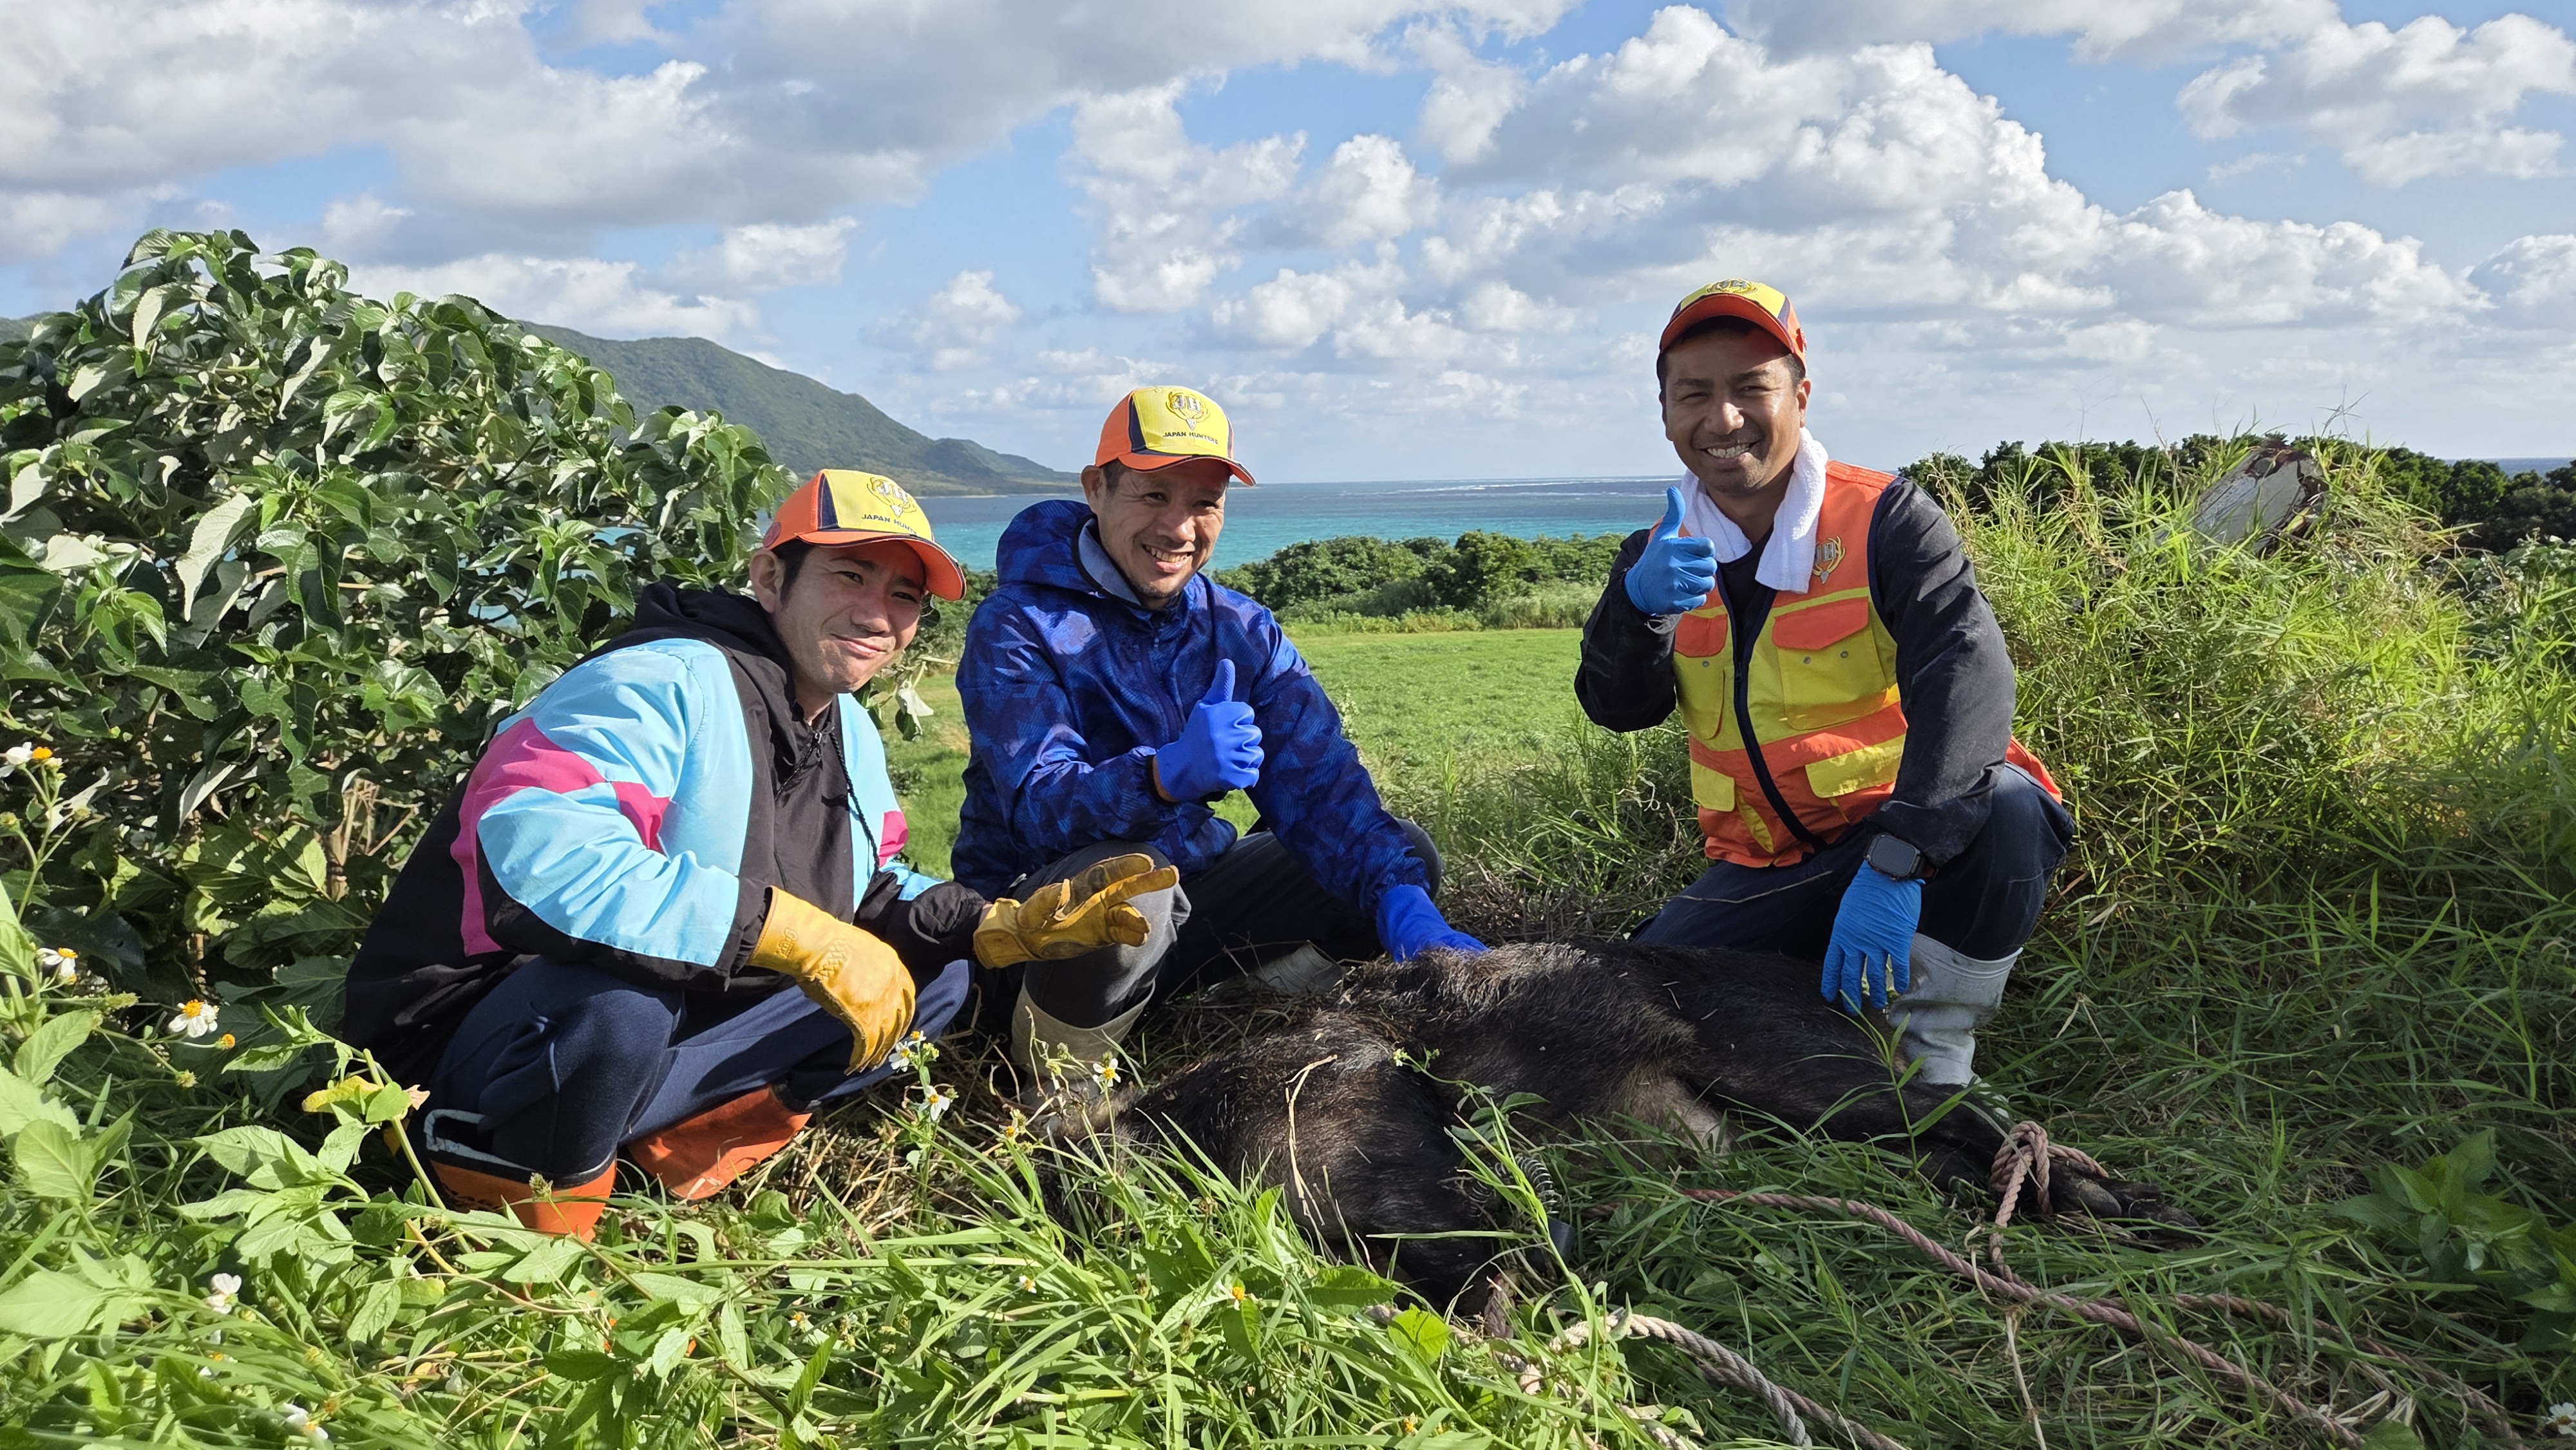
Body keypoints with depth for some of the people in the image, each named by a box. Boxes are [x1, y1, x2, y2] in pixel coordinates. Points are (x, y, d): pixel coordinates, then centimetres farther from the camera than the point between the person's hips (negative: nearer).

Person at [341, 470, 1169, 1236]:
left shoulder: (852, 737, 9)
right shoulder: (668, 683, -22)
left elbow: (866, 897, 14)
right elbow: (541, 850, -38)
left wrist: (1015, 927, -4)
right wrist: (794, 931, -38)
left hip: (665, 1021, 8)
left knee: (935, 974, 3)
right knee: (618, 1000, -42)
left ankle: (670, 1139, -5)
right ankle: (529, 1188, -11)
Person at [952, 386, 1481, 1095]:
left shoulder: (1241, 631, 2)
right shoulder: (1017, 626, -14)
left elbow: (1319, 784, -10)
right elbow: (1038, 804, -28)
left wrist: (1406, 906, -28)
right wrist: (1167, 774, -49)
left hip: (1187, 895, 5)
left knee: (1405, 854, -3)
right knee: (1127, 882, -39)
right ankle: (1054, 1088, -12)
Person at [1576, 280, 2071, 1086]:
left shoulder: (1885, 522, -12)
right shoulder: (1664, 556, 3)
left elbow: (1968, 674, -27)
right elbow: (1616, 710, -5)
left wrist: (1895, 862, -41)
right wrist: (1638, 602, -29)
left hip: (1910, 838, -3)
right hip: (1768, 875, 3)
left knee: (2005, 809, -35)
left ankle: (1937, 1060, -14)